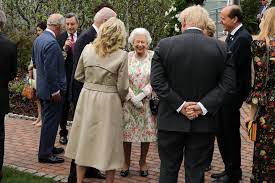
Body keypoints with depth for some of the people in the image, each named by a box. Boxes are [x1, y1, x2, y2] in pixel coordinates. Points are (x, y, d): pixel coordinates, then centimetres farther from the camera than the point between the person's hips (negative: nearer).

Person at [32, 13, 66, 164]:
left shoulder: (38, 39, 7)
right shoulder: (52, 43, -23)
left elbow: (35, 63, 17)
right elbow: (51, 70, -25)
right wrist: (55, 91, -20)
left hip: (42, 88, 10)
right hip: (51, 89, -10)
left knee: (48, 119, 20)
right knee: (51, 121, 0)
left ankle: (48, 148, 33)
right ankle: (45, 154, 8)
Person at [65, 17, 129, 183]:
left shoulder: (88, 49, -3)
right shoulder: (121, 55, -13)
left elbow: (79, 76, 6)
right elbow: (122, 87, -9)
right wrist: (121, 100, 10)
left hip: (87, 97, 3)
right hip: (109, 102, -3)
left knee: (85, 139, 15)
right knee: (108, 142, 10)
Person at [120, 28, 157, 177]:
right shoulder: (127, 57, 0)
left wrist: (141, 95, -15)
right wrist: (132, 97, -14)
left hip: (147, 101, 0)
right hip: (129, 101, 1)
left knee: (147, 131, 6)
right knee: (127, 131, 3)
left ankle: (143, 162, 24)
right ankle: (126, 162, 19)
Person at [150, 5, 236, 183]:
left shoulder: (164, 45, -6)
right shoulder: (221, 48, -2)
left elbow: (157, 81, -10)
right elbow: (228, 83, -7)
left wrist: (179, 105, -9)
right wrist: (203, 106, -10)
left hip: (171, 121, 0)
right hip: (204, 122, 1)